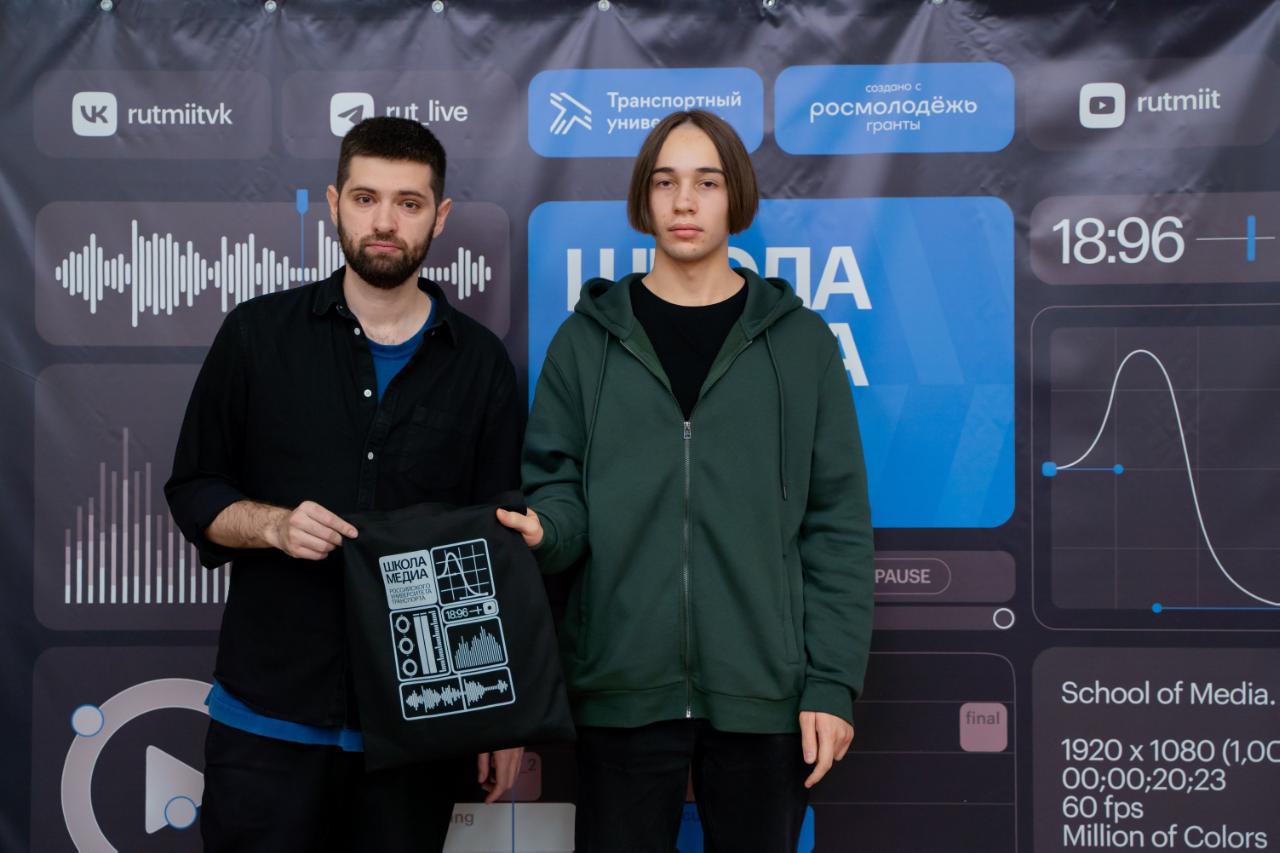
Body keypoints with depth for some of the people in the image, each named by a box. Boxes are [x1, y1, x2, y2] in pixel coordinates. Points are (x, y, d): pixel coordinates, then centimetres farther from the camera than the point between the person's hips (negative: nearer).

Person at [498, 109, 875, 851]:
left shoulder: (799, 340, 4)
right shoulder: (588, 339, 6)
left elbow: (838, 525, 1)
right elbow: (559, 485, 4)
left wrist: (833, 681, -5)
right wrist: (541, 530, -20)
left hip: (765, 690, 0)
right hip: (623, 687, 0)